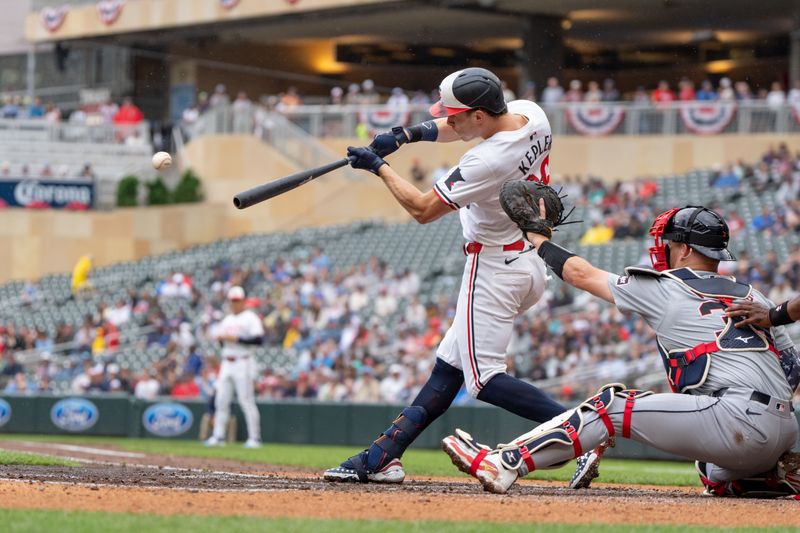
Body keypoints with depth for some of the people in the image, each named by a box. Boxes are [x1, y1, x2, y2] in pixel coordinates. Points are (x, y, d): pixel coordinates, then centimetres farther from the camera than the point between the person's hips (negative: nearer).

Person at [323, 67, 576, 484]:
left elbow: (422, 210, -15)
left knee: (484, 378, -10)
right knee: (450, 365, 11)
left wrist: (377, 166, -4)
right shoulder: (528, 113, -3)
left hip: (494, 266, -10)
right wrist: (409, 134, 1)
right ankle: (381, 457, 16)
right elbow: (457, 129, 16)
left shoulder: (487, 162, -28)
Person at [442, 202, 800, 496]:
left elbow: (581, 274, 18)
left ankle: (503, 464, -7)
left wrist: (536, 237, 33)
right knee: (717, 479, 36)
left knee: (612, 406, -1)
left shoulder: (664, 288, 8)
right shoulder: (751, 296, 24)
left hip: (740, 418, -7)